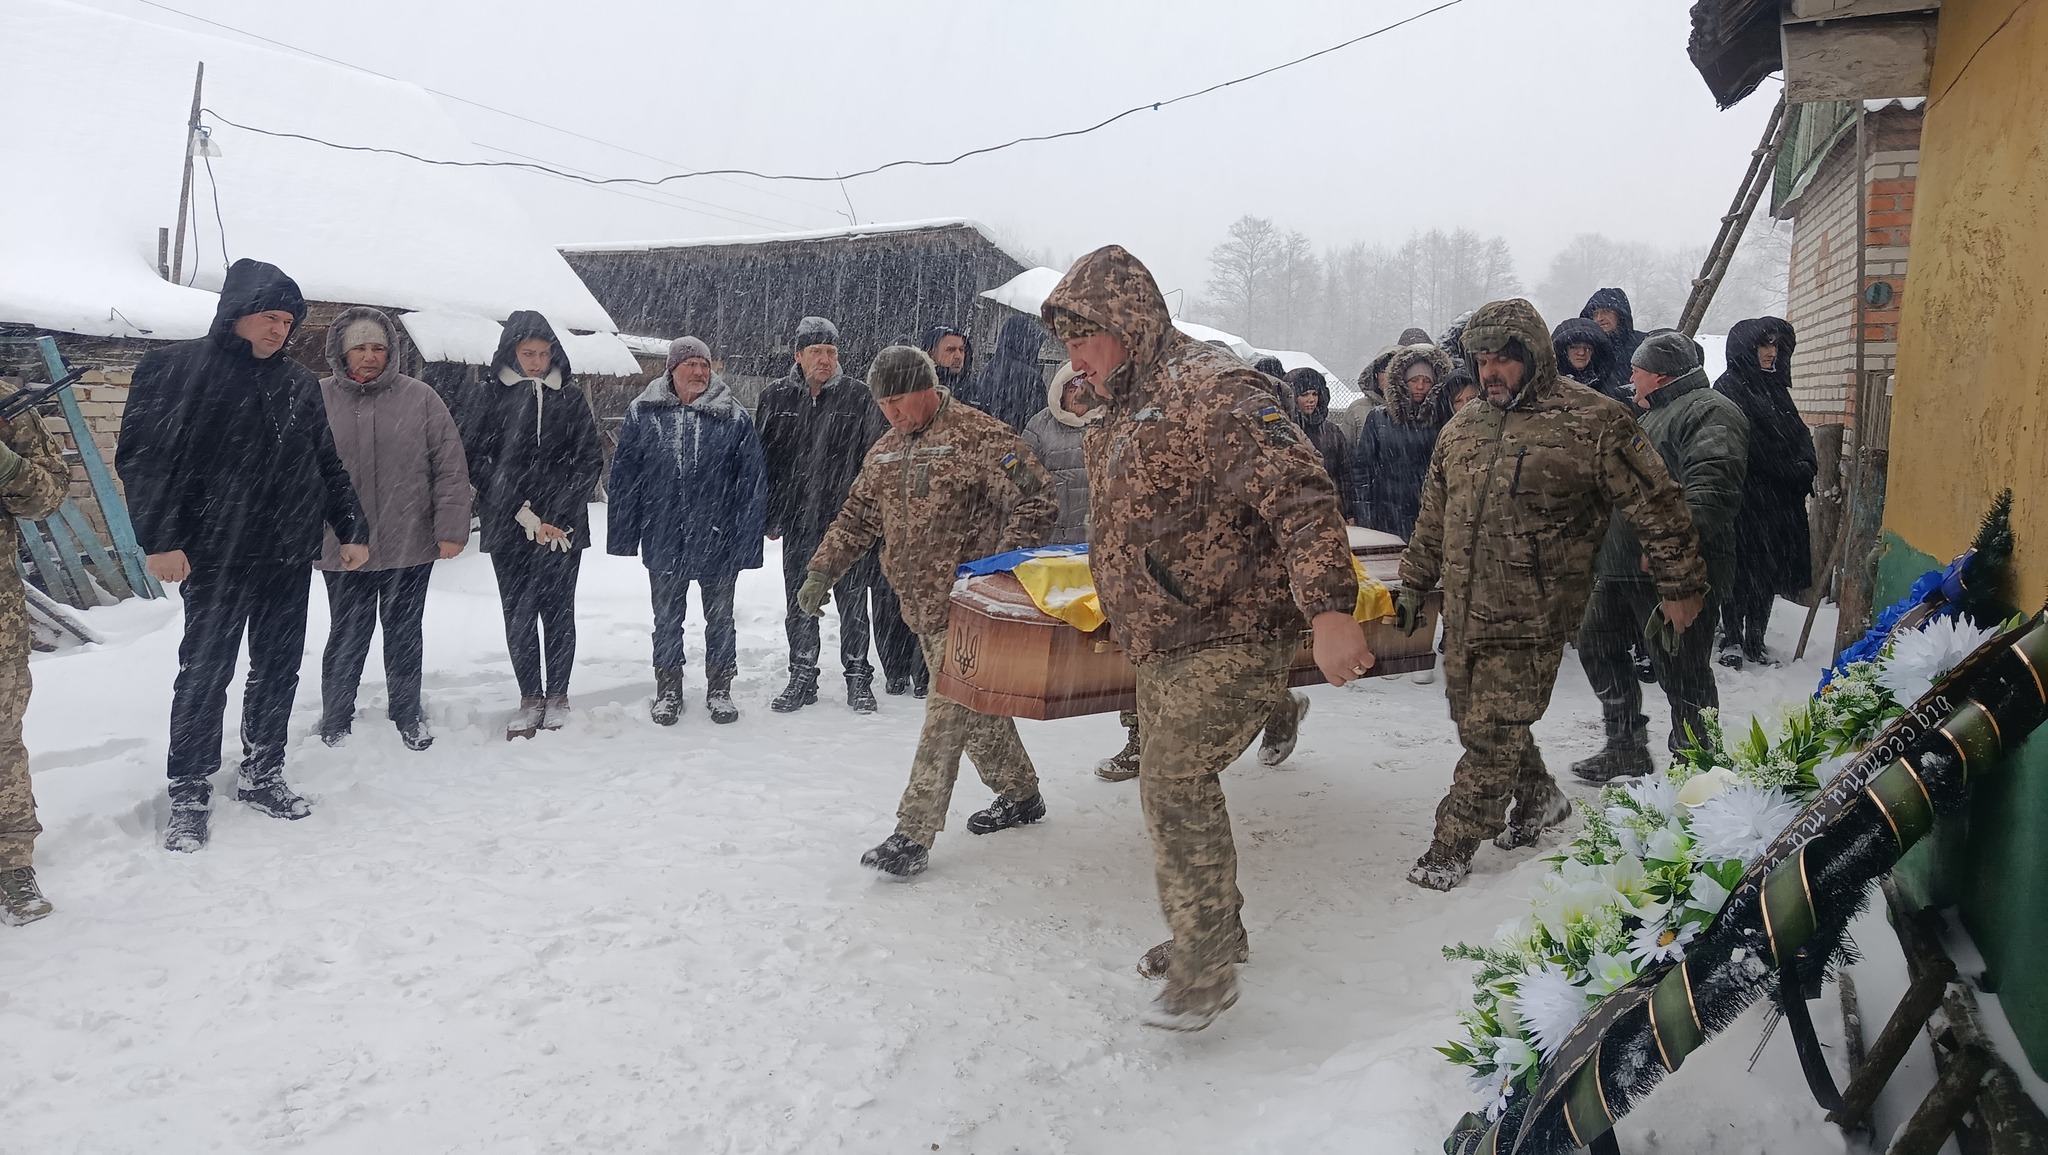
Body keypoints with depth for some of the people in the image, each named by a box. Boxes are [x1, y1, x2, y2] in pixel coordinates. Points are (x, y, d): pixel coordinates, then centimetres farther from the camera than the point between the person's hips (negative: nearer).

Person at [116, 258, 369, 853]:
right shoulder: (175, 369, -4)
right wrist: (160, 540, -16)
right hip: (216, 558, -5)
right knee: (205, 675, -1)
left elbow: (328, 465, 17)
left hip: (290, 558, 5)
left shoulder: (299, 382, 11)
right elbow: (142, 457, -8)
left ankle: (261, 775, 25)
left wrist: (352, 530, 9)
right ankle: (189, 796, 11)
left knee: (278, 670, 10)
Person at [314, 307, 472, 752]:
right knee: (347, 638, 10)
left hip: (411, 546, 0)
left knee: (405, 635, 15)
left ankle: (407, 714, 32)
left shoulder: (421, 398, -2)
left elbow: (451, 468, -2)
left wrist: (451, 529, -7)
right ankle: (335, 722, 27)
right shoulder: (317, 399, -1)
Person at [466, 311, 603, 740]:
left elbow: (591, 460, 3)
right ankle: (530, 698, 14)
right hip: (508, 528, 0)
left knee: (558, 611, 4)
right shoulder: (492, 397, 2)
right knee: (518, 613, 3)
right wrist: (523, 513, -11)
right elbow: (478, 461, -2)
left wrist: (557, 516, -8)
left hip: (564, 528, 0)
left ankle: (557, 696, 16)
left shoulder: (570, 397, 5)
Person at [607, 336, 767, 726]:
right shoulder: (643, 414, -2)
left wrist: (748, 543, -11)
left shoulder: (735, 418, -5)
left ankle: (719, 690, 28)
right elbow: (623, 478, 3)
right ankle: (667, 690, 29)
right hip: (663, 544, 1)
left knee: (720, 620, 13)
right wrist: (623, 535, -1)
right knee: (667, 620, 14)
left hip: (718, 543, -1)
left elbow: (753, 485, -6)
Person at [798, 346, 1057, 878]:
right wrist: (821, 572, 13)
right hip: (922, 605, 8)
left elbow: (1037, 502, -16)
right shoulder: (885, 451, 14)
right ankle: (1020, 795, 31)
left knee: (948, 714, -8)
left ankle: (914, 834, -5)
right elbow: (856, 518, 22)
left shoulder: (978, 435, -11)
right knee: (975, 708, 15)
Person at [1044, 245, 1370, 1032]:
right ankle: (1212, 933, 35)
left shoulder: (1209, 390, -18)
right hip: (1163, 643, 10)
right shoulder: (1125, 415, 14)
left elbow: (1299, 492, -28)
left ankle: (1206, 971, 6)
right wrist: (1123, 613, 30)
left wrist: (1329, 609, -36)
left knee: (1176, 788, -9)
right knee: (1171, 788, 17)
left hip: (1231, 636, -10)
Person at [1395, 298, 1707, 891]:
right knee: (1473, 719, 16)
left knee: (1494, 732, -3)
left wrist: (1681, 585, -1)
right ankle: (1541, 800, 39)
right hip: (1462, 614, 7)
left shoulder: (1592, 420, -8)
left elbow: (1657, 504, -4)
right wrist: (1414, 584, 22)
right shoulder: (1461, 429, 11)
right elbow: (1432, 518, 21)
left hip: (1531, 620, -7)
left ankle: (1454, 846, 11)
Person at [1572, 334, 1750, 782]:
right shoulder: (1655, 416, 25)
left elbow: (1712, 488, -25)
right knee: (1598, 644, 18)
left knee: (1682, 674, -4)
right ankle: (1626, 749, 30)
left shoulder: (1710, 412, -9)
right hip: (1623, 568, 11)